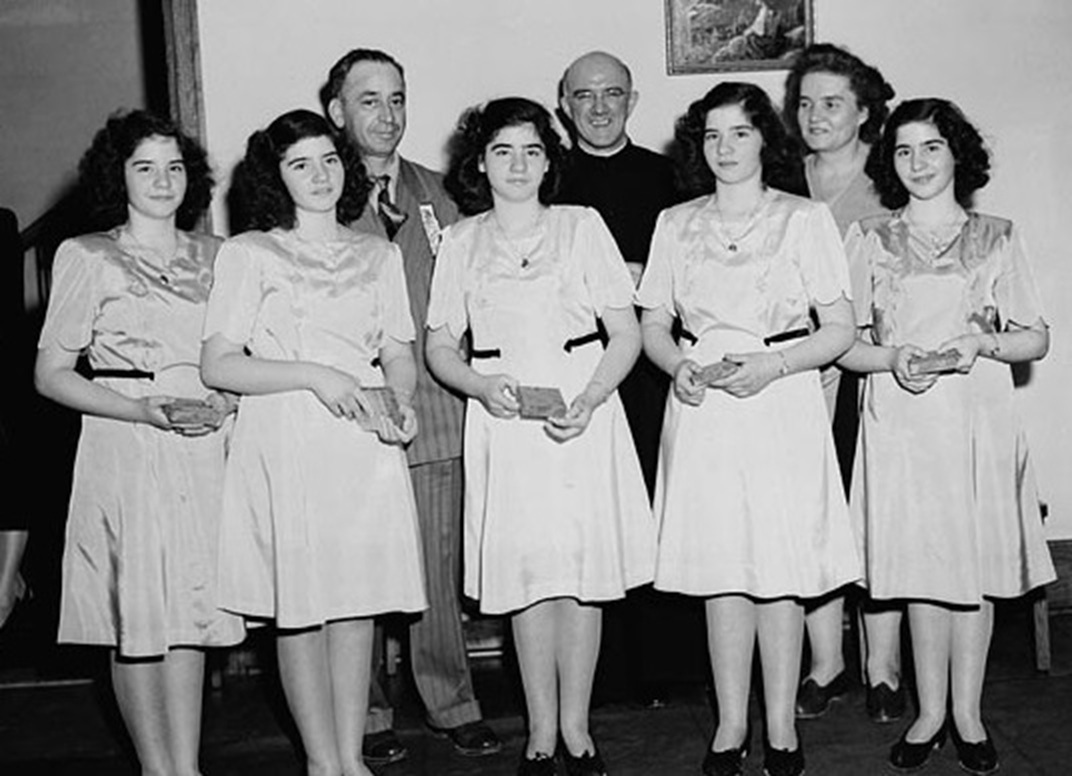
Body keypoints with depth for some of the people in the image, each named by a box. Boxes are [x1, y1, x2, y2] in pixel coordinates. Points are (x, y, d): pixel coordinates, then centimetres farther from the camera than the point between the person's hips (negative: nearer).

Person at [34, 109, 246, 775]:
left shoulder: (216, 255, 13)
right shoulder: (86, 257, 2)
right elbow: (50, 374, -1)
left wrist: (226, 401, -4)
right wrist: (145, 411, -13)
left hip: (206, 451, 3)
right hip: (124, 451, -3)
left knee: (189, 615, 2)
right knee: (136, 621, -1)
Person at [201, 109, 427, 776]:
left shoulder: (380, 255, 13)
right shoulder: (248, 254, 2)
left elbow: (399, 353, 14)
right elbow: (217, 365, -5)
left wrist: (401, 400, -8)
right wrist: (316, 375, -14)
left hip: (365, 441, 3)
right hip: (285, 443, -3)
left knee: (358, 599, 6)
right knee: (298, 606, 0)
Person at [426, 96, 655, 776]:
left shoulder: (582, 227, 4)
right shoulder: (461, 242, 8)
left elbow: (627, 334, 2)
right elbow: (440, 347, 9)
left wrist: (588, 402, -13)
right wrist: (481, 386, -11)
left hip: (583, 412, -1)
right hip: (504, 420, 1)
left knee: (584, 572, 2)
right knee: (526, 576, 3)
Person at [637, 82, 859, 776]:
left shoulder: (805, 219, 4)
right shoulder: (675, 224, 12)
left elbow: (841, 329, 1)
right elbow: (652, 326, 13)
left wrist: (772, 364, -13)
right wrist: (679, 366, -8)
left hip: (781, 406, -2)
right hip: (701, 408, 2)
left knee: (781, 570, 0)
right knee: (719, 569, 4)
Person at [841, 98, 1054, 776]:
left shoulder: (997, 238, 7)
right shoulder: (870, 240, 7)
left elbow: (1037, 338, 7)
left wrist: (983, 343, -12)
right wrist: (893, 358, -14)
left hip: (977, 421, 0)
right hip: (900, 422, 0)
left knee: (975, 568, 4)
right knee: (920, 568, 3)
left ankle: (968, 715, 17)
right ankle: (930, 713, 17)